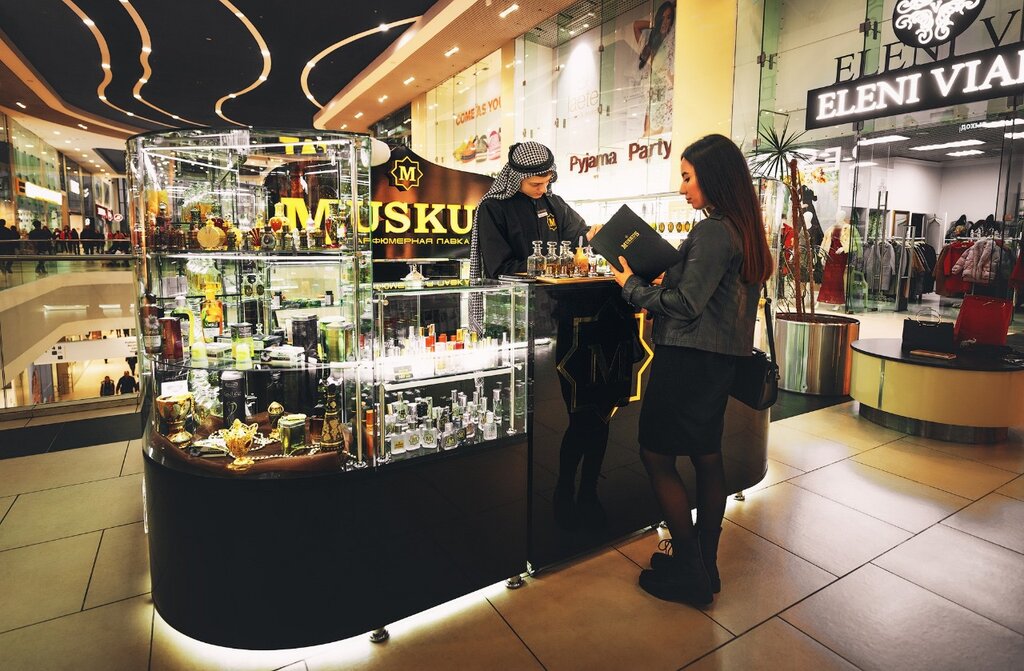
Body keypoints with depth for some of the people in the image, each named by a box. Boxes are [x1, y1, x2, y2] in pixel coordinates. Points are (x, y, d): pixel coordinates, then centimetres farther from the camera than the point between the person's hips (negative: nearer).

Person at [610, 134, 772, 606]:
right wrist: (665, 276, 9)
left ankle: (689, 572, 13)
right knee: (706, 457, 15)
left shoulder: (713, 232, -17)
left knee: (656, 456, 1)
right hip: (718, 359, 10)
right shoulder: (742, 230, 12)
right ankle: (705, 567, 30)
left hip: (689, 360, -10)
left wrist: (633, 286, -8)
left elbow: (685, 304, -20)